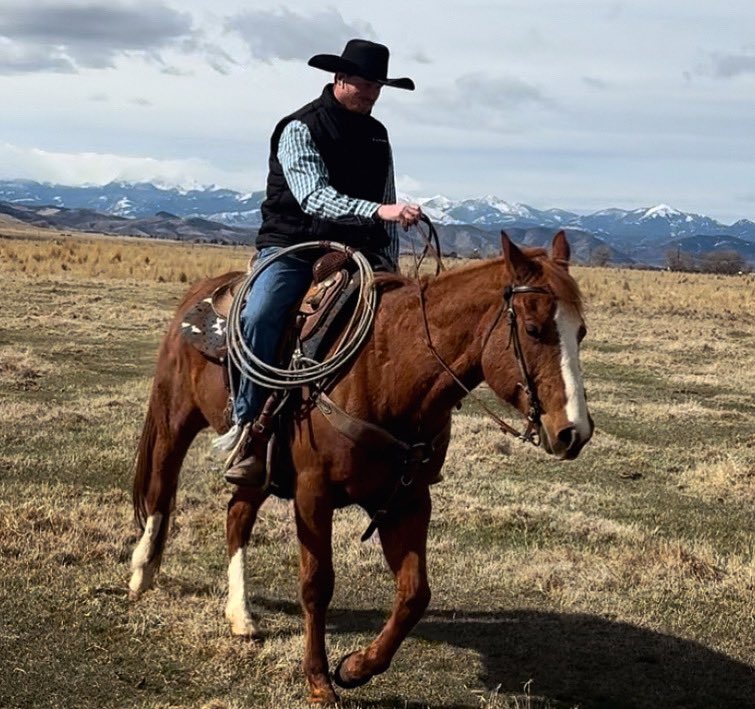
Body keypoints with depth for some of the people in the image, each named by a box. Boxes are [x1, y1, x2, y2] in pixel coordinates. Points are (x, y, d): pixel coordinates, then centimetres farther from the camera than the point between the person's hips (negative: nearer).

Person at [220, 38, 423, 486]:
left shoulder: (377, 136, 12)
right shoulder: (300, 129, -8)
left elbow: (387, 205, 20)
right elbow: (315, 197, -24)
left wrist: (390, 265, 7)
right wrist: (379, 211, -37)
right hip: (292, 248, -5)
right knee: (259, 319, -30)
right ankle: (248, 429, -21)